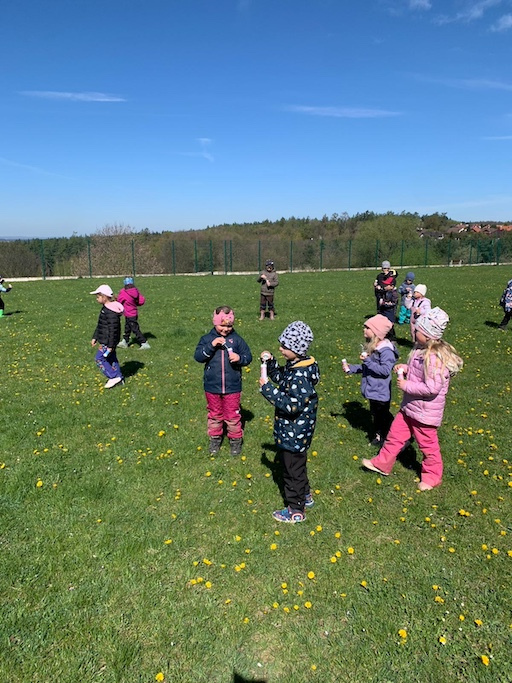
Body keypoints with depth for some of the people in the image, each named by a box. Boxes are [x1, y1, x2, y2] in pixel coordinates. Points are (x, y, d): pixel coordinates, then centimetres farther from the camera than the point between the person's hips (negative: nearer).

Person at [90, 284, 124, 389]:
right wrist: (95, 337, 22)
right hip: (105, 340, 10)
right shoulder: (105, 308, 10)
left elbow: (113, 329, -24)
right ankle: (119, 378, 26)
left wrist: (111, 345, -22)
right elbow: (100, 325, 19)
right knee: (111, 358, 17)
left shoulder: (111, 312, -24)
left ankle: (114, 377, 0)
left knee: (99, 358, -5)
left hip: (108, 342, -10)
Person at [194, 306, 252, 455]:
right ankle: (215, 438, 36)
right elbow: (198, 357, -13)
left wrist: (239, 358, -22)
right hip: (212, 387, 1)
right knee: (214, 415, 18)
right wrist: (211, 345, -24)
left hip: (232, 387, -1)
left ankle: (235, 439, 29)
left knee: (232, 415, 11)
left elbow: (248, 356, 0)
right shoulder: (207, 338, -4)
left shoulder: (236, 339, -4)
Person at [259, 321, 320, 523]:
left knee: (293, 469, 9)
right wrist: (270, 362, 1)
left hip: (294, 434, -10)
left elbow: (292, 406, -33)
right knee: (296, 463, 27)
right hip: (294, 431, 10)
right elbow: (282, 378, 16)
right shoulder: (295, 366, -1)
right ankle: (305, 496, 48)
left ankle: (295, 511, 28)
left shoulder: (300, 376, -31)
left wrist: (267, 389, -29)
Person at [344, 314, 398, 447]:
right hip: (373, 391, 8)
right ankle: (379, 435, 38)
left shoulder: (385, 350, -23)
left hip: (381, 392, -8)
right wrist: (352, 369, 9)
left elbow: (385, 370, -28)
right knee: (375, 414, 21)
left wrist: (368, 361, -30)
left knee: (383, 416, 8)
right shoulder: (371, 346, 4)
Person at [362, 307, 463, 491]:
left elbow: (432, 388, -33)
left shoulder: (434, 358, -30)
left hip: (425, 412, -9)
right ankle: (382, 464, 35)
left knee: (428, 445, 13)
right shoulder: (422, 349, -1)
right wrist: (405, 367, -3)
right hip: (409, 407, 9)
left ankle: (432, 476, 35)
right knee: (395, 434, 19)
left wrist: (406, 385, -25)